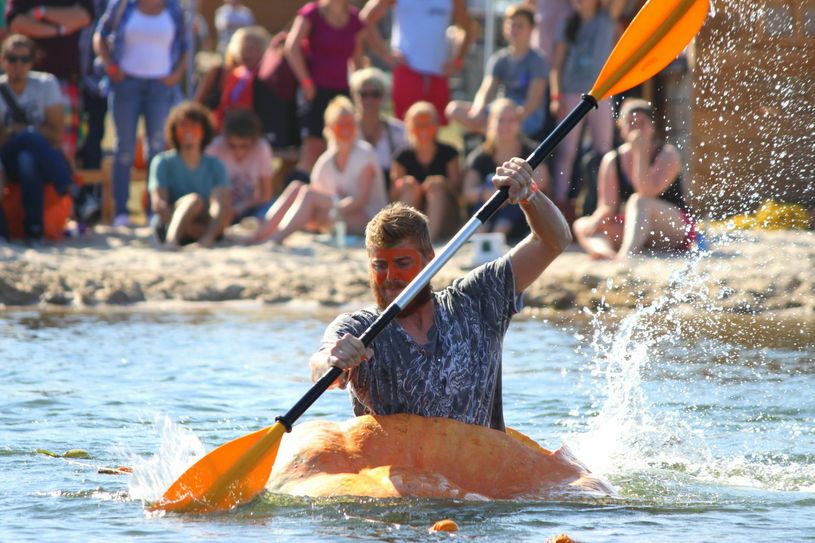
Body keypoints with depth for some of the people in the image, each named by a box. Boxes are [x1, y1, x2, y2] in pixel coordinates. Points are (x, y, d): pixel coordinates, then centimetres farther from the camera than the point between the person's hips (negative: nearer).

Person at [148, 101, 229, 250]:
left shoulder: (215, 165, 9)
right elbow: (158, 204, -7)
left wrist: (208, 236, -28)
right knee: (194, 200, -32)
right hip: (167, 228, -2)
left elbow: (221, 205, -8)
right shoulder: (163, 162, 6)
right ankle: (171, 241, -59)